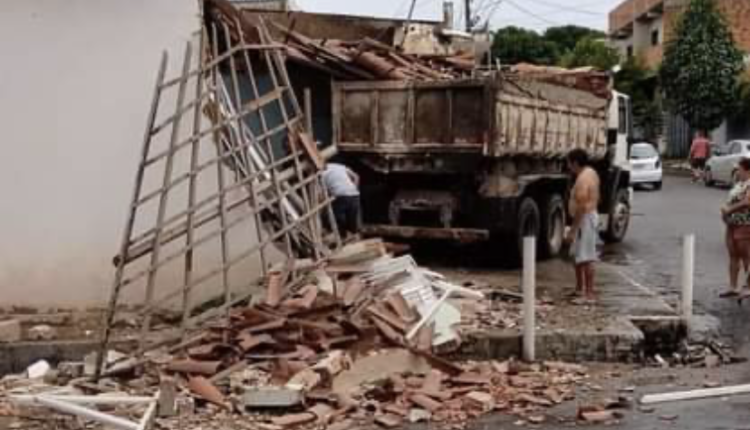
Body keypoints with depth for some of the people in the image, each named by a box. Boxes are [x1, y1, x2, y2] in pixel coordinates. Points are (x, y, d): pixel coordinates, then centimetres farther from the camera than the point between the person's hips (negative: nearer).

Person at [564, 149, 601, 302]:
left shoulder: (582, 179, -21)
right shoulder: (591, 173, 11)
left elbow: (581, 207, -25)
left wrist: (572, 230, -23)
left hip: (585, 219, -11)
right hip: (591, 215, 11)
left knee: (586, 258, -8)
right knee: (578, 256, 19)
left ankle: (589, 293, -6)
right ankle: (579, 288, 28)